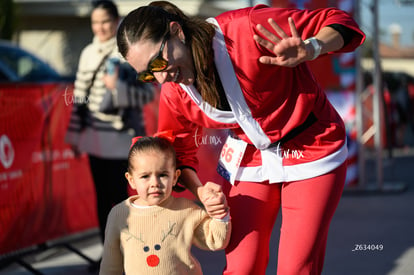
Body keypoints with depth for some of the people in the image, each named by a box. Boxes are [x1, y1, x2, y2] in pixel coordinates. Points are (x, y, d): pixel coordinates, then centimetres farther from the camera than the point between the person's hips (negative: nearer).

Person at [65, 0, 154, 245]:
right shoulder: (88, 53, 11)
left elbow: (148, 93, -6)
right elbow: (80, 96, 14)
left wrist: (119, 87, -22)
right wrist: (75, 134, 15)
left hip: (121, 136, -5)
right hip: (95, 137, 5)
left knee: (119, 196, -4)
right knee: (102, 197, 8)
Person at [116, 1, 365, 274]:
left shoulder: (248, 29, -28)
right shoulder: (173, 94, -10)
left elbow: (339, 22, -21)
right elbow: (182, 155, 5)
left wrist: (309, 49, -42)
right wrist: (200, 190, -16)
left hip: (311, 153, -4)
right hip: (248, 159, 4)